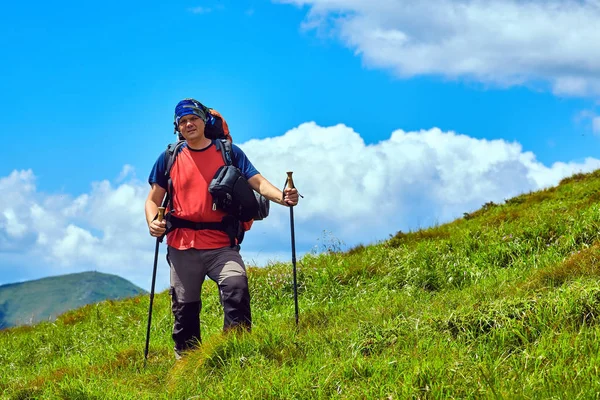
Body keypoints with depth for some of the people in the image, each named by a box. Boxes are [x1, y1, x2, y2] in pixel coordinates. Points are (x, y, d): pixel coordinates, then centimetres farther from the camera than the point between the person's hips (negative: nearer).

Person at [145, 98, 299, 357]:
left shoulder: (230, 152, 6)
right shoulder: (169, 158, 9)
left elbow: (257, 182, -3)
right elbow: (153, 200, 13)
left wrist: (281, 196, -23)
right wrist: (153, 223, -9)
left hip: (221, 245, -2)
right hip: (182, 248, 2)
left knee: (236, 287, -26)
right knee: (185, 308, 8)